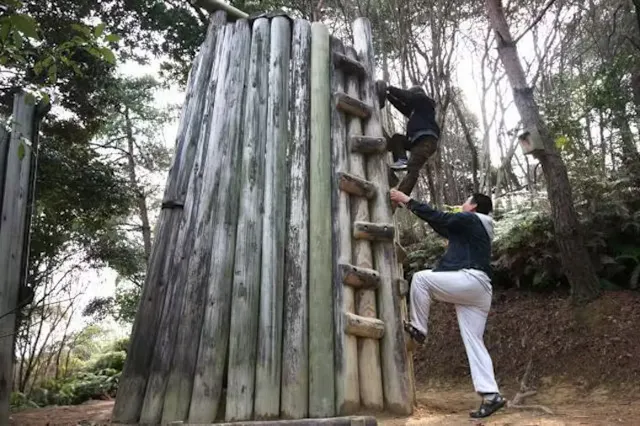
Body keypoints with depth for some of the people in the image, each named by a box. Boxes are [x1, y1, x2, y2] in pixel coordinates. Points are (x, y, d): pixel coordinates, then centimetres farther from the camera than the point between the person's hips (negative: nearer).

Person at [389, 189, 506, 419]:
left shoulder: (470, 220, 3)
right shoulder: (473, 229, 30)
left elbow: (438, 217, -5)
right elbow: (442, 226, 34)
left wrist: (407, 201, 0)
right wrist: (412, 205, 34)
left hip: (470, 280, -10)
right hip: (477, 289, 10)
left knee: (421, 278, -6)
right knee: (474, 342, 5)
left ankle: (418, 329, -3)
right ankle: (491, 395, 2)